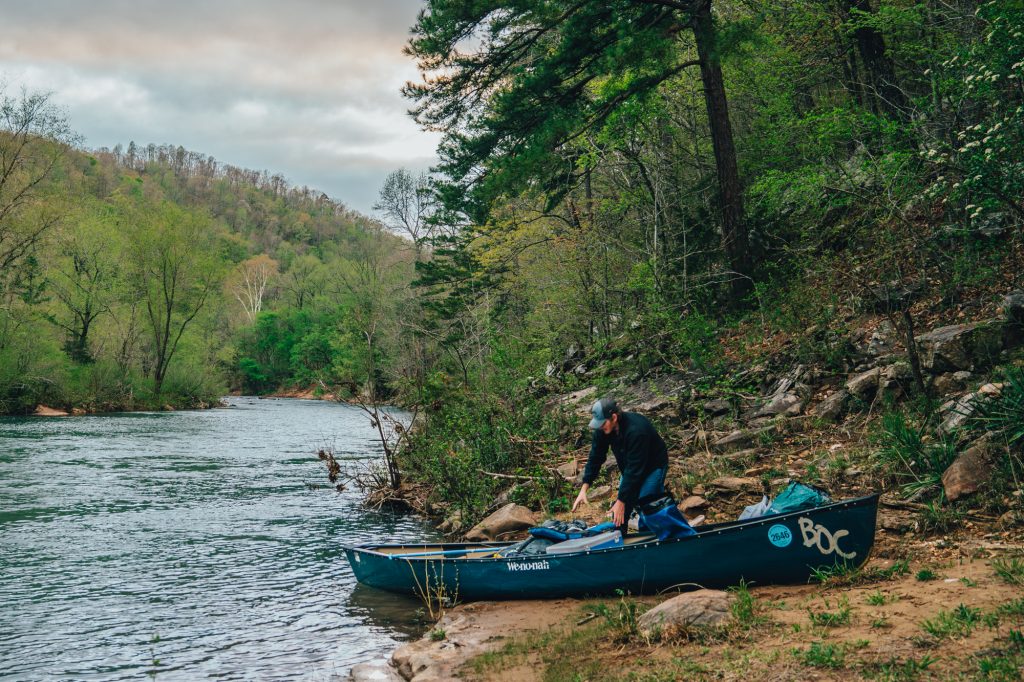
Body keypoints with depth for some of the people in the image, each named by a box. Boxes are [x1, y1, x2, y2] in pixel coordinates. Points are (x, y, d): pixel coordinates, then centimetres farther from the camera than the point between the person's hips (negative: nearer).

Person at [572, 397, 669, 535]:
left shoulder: (636, 430, -39)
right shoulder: (602, 429, -17)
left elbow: (634, 469, -35)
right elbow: (595, 457, -9)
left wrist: (621, 502, -32)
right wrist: (584, 489, -15)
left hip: (654, 467, -7)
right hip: (630, 468, 7)